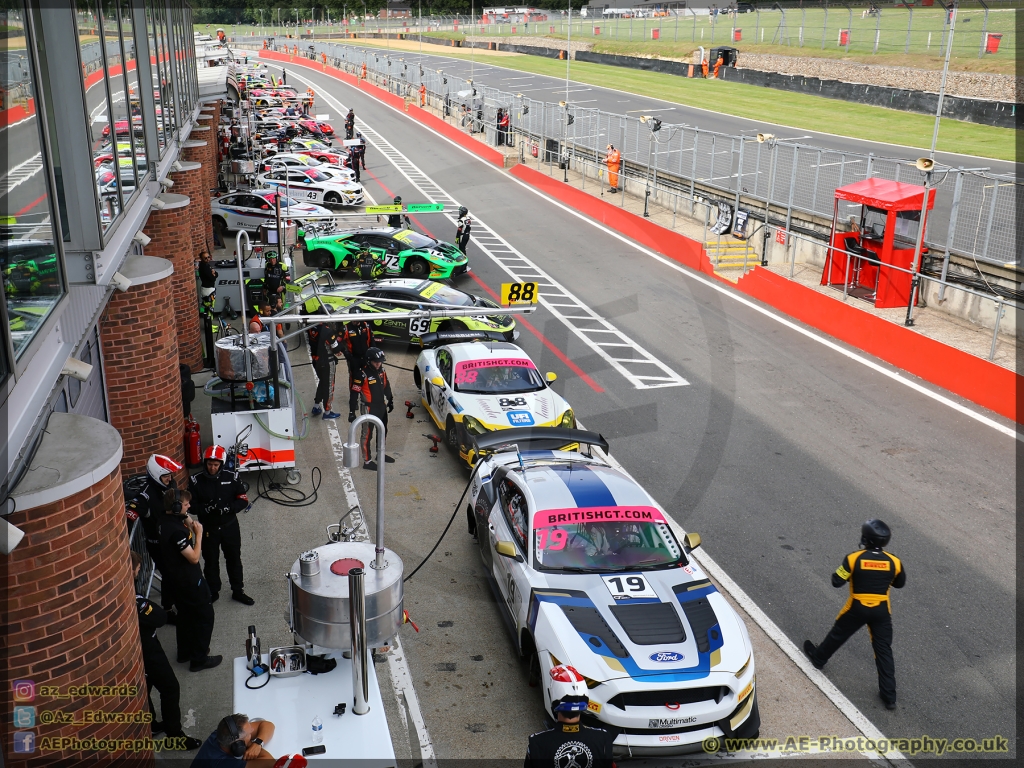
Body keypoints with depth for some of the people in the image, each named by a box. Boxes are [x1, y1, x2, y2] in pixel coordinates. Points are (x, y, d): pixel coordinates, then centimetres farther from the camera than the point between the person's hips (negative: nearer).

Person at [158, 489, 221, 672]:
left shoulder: (166, 521, -3)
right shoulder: (176, 531, -32)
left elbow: (188, 528, 8)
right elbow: (194, 557, -26)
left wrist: (189, 521, -7)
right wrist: (199, 534, -19)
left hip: (177, 579, 9)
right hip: (190, 581, -9)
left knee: (185, 615, 24)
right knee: (205, 616, 5)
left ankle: (185, 652, 39)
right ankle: (199, 659, 14)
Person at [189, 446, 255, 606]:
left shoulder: (231, 478, -9)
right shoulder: (196, 481, -11)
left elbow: (243, 501, -6)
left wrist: (228, 508, -23)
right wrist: (205, 509, -28)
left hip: (230, 527, 1)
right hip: (208, 529, -1)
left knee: (234, 559, 14)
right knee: (210, 561, 14)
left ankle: (238, 591, 30)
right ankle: (213, 592, 33)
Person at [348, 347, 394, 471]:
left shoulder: (382, 371, 0)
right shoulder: (363, 374, -22)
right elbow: (354, 393, -19)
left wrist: (390, 400, 23)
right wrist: (352, 412, -18)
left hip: (382, 407, 8)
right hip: (369, 409, -8)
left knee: (382, 431, 22)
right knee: (367, 434, 0)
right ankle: (367, 461, 8)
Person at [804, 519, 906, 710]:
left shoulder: (854, 558, -18)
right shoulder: (894, 562, -9)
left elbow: (836, 582, -13)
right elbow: (899, 584, 8)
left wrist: (850, 572, 5)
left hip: (857, 608, -1)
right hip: (881, 610, 2)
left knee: (837, 634, 23)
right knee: (884, 650, 8)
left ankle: (819, 658, 46)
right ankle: (889, 695, 9)